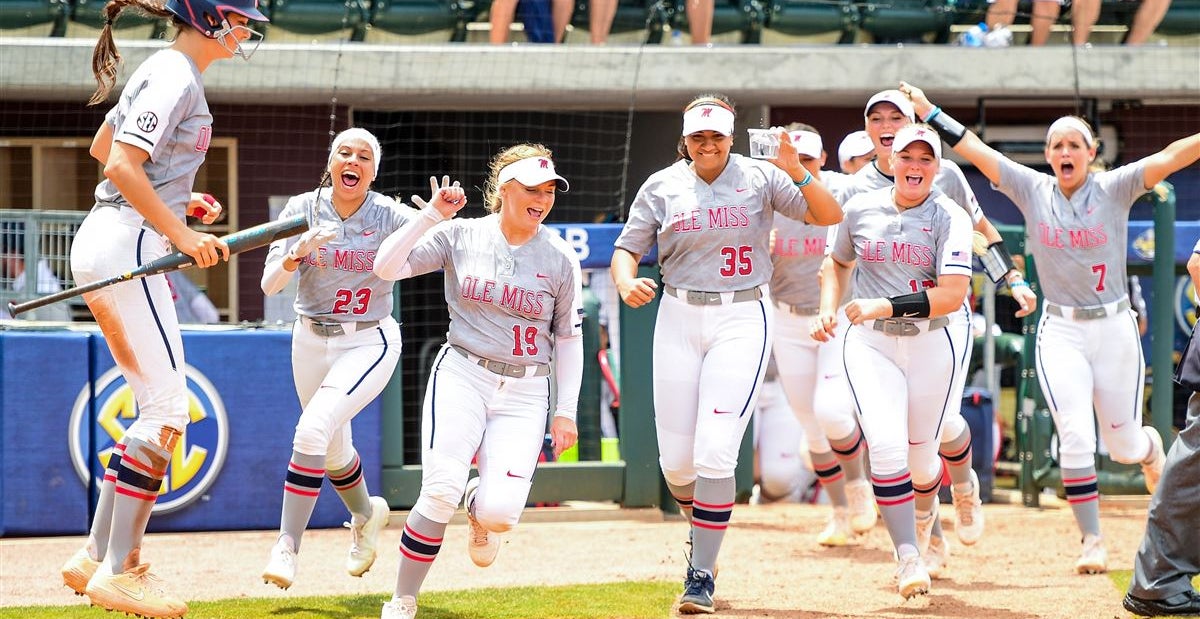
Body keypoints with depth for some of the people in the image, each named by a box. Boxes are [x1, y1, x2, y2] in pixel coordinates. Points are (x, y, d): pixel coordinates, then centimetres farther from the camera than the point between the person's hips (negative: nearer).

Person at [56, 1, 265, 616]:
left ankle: (96, 557, 12)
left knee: (159, 409, 12)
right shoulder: (176, 77, -12)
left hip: (102, 242, 11)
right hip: (127, 244, -11)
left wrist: (174, 200, 21)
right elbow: (122, 166, -21)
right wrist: (179, 233, -21)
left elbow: (102, 146, 28)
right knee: (167, 410, -11)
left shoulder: (162, 71, 18)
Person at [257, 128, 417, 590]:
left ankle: (287, 548, -19)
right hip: (311, 341, 4)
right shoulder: (301, 210, -5)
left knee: (313, 430, -24)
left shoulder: (390, 216, -11)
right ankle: (365, 515, 49)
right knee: (333, 450, 17)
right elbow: (270, 285, -11)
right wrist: (298, 253, -30)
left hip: (370, 342, -4)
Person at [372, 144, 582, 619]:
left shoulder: (560, 259, 1)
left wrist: (566, 411, 3)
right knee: (440, 492, -21)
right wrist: (431, 216, -16)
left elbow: (569, 338, 7)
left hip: (525, 392, 1)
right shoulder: (461, 237, -1)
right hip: (461, 377, -1)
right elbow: (386, 267, -7)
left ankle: (480, 513, 26)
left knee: (500, 511, -15)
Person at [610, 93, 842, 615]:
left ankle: (702, 574, -7)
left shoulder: (759, 177, -1)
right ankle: (701, 531, 36)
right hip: (678, 318, 3)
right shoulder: (662, 186, 5)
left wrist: (797, 172, -23)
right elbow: (627, 248, 4)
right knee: (675, 460, 3)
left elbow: (829, 216, -6)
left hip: (742, 320, -3)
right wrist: (626, 281, -18)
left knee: (714, 453, -14)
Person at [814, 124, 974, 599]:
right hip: (871, 345, 1)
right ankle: (908, 556, -17)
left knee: (921, 454, 11)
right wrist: (828, 310, 4)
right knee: (887, 446, -19)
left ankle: (925, 511, 47)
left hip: (932, 345, -1)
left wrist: (885, 306, -25)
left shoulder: (949, 218, -9)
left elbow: (953, 294, -19)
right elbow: (840, 264, 21)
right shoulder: (861, 210, 1)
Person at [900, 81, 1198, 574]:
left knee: (1123, 445, 8)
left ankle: (1150, 448, 46)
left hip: (1114, 330, 0)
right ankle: (1092, 540, -5)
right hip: (1060, 334, 0)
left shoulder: (1114, 189, -5)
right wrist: (923, 107, -7)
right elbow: (972, 148, -3)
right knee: (1076, 436, -14)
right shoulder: (1033, 191, 0)